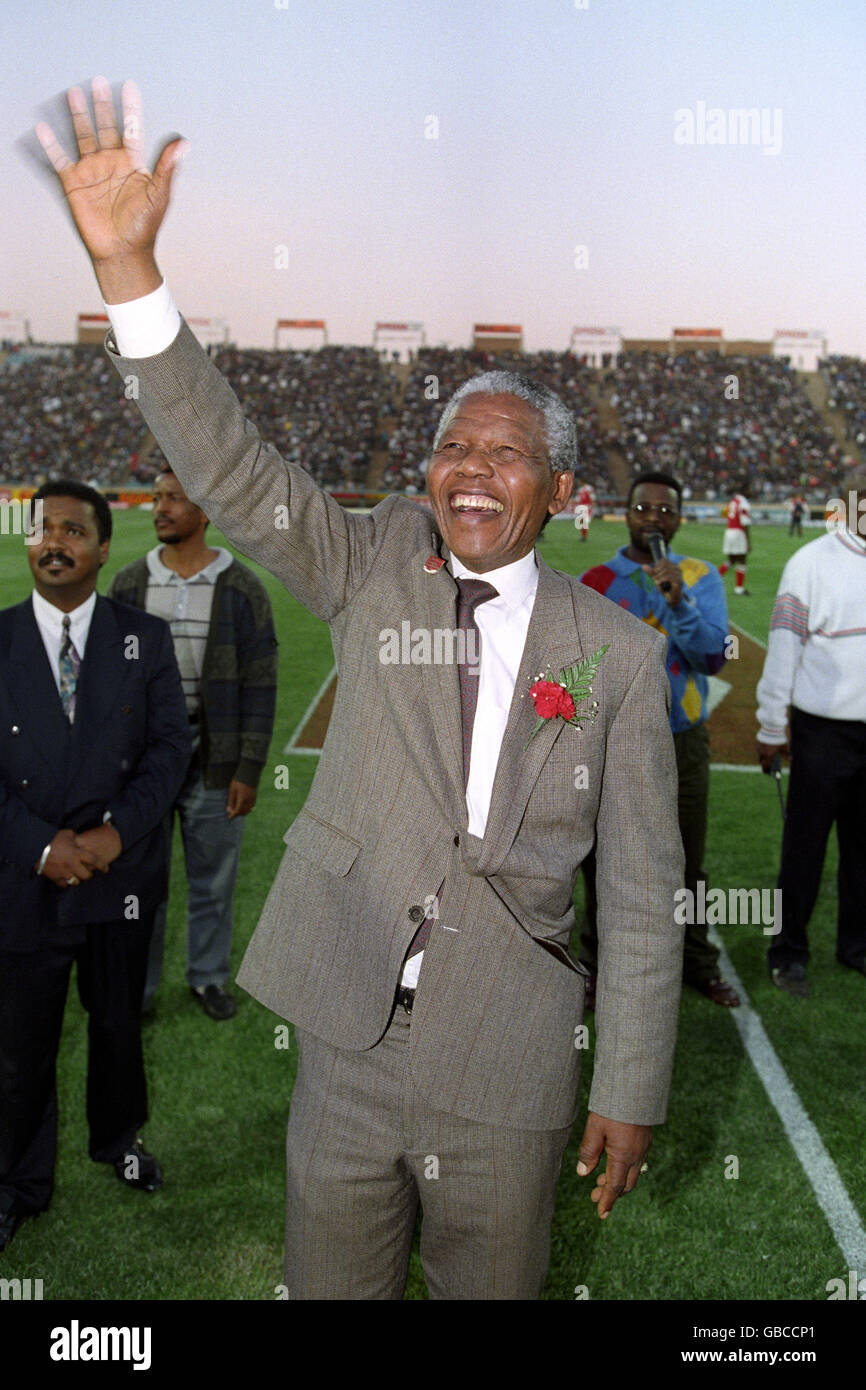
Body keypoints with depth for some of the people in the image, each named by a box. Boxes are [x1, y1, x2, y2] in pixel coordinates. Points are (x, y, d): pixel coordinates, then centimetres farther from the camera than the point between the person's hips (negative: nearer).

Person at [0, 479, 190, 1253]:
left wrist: (115, 831, -16)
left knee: (119, 1023, 19)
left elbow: (170, 746, -4)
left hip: (123, 875, 1)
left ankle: (119, 1138, 43)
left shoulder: (145, 639, -1)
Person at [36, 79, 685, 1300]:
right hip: (348, 1045, 2)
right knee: (331, 1288, 19)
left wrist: (631, 1088, -2)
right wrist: (127, 264, -25)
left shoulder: (618, 652, -5)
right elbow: (231, 474, -14)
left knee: (491, 1288, 19)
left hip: (507, 1075, -1)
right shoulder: (377, 573, -1)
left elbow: (641, 886, -3)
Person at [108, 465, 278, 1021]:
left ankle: (210, 976, 33)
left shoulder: (243, 588, -5)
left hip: (213, 767, -1)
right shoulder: (128, 584, 2)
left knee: (214, 881, 12)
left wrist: (248, 771, -9)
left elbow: (260, 687, -5)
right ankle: (138, 984, 30)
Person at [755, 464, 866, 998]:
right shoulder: (811, 563, -6)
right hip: (822, 729, -4)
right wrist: (771, 730, -6)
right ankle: (789, 951, 17)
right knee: (805, 843, 5)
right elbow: (783, 648, -6)